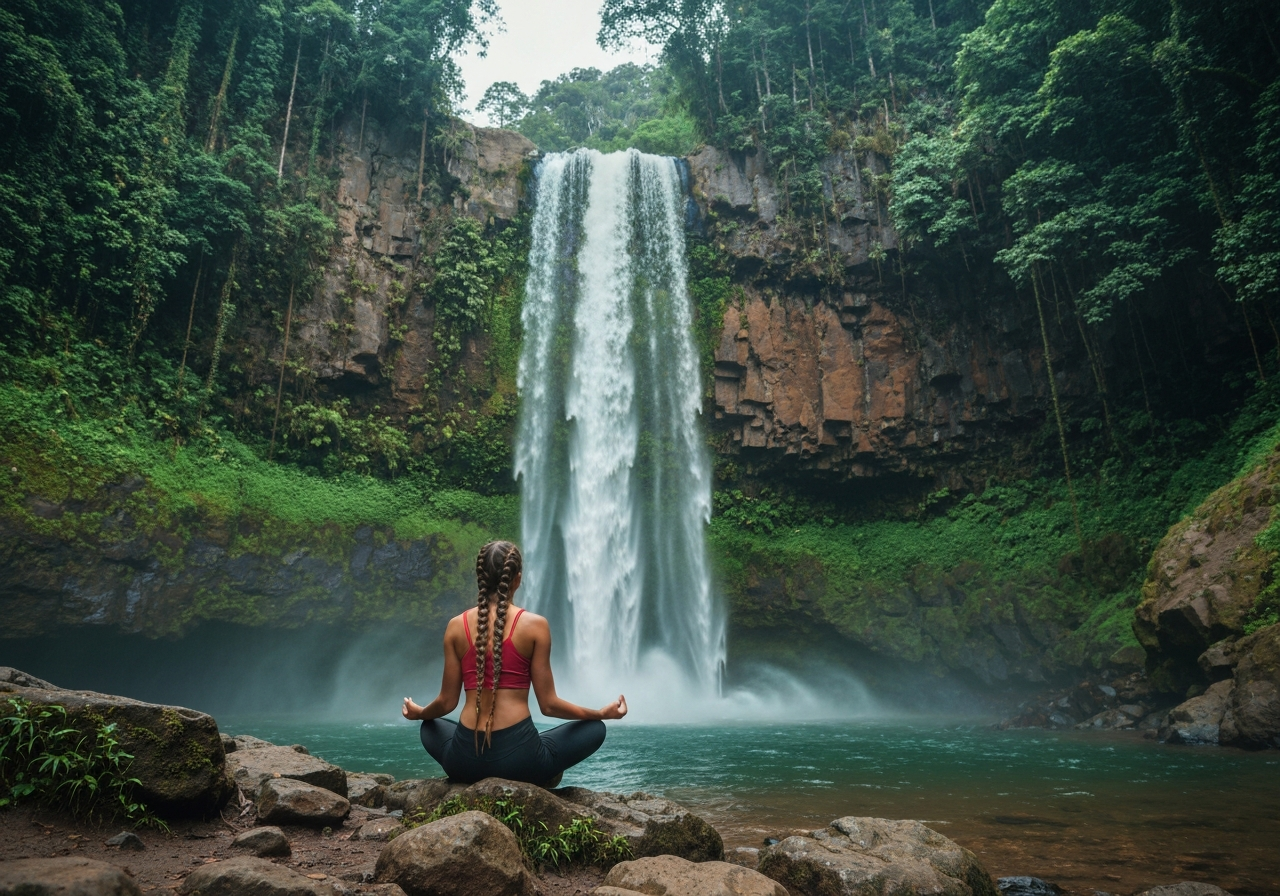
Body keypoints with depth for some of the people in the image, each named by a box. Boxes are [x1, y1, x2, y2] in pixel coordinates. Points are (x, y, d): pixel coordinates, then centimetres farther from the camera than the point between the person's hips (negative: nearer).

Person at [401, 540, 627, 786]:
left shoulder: (456, 626, 3)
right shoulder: (534, 625, -5)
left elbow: (447, 702, 7)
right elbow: (548, 705, -3)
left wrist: (417, 713, 30)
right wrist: (603, 713, 12)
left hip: (466, 758, 2)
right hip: (518, 756, -2)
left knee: (430, 727, 36)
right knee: (595, 729, 20)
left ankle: (477, 779, 20)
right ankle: (535, 779, 14)